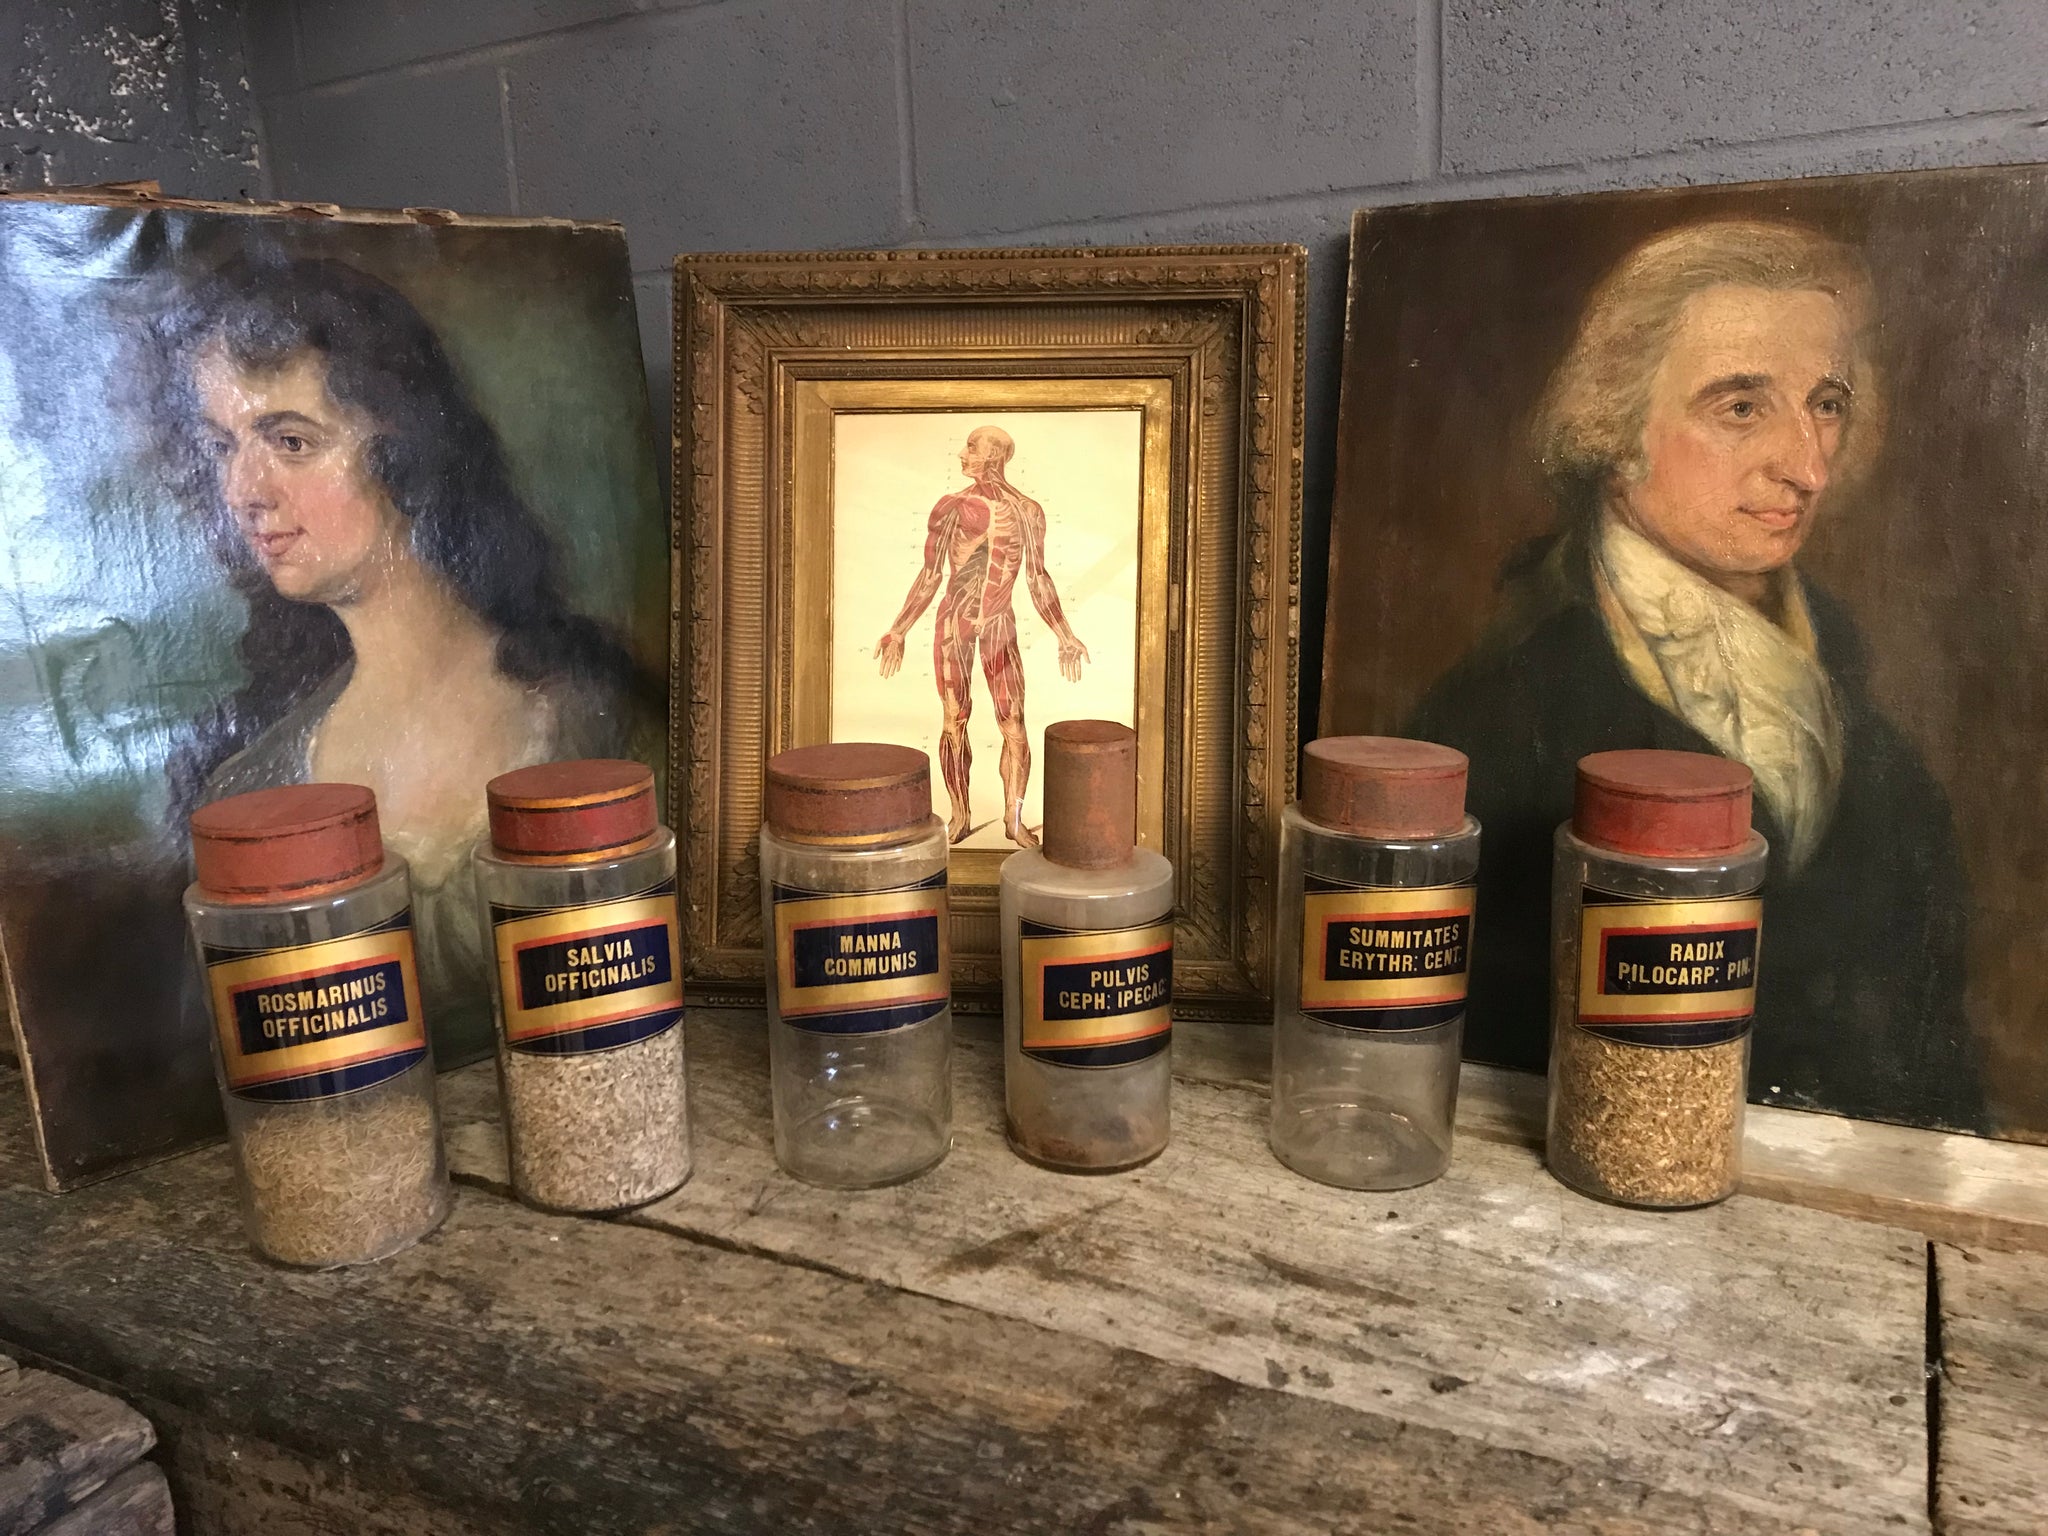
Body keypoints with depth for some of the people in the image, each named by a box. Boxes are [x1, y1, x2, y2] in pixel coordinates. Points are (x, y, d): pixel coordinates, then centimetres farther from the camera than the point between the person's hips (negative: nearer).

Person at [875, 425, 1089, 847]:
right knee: (953, 722, 3)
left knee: (1014, 726, -5)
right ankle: (960, 816, 16)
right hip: (954, 622, 0)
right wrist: (899, 631, 3)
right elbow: (930, 576, 4)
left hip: (999, 626, 0)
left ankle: (1014, 819, 8)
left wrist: (1065, 637, 6)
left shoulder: (1027, 511, 2)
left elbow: (1038, 579, 7)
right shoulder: (951, 507, 0)